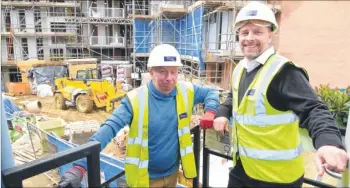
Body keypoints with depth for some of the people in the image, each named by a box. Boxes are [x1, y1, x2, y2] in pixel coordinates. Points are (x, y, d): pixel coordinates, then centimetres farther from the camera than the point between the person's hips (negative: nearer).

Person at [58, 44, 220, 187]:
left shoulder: (186, 92, -9)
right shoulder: (136, 99, -21)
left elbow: (211, 93, 7)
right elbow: (109, 129, -28)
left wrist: (209, 112, -14)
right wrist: (80, 166, -36)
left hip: (172, 172, 4)